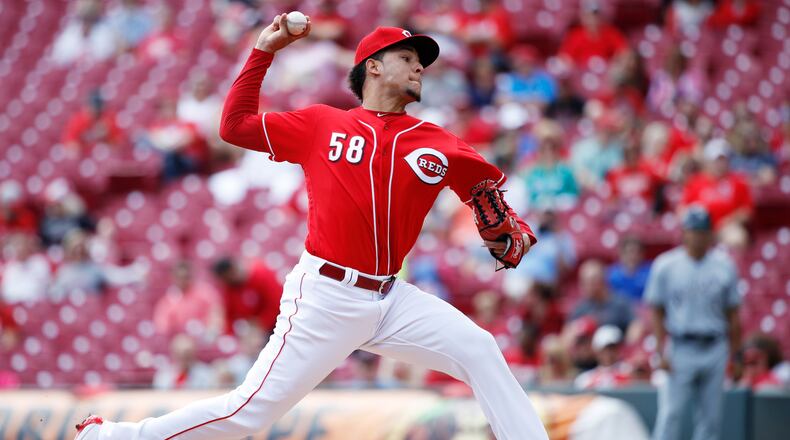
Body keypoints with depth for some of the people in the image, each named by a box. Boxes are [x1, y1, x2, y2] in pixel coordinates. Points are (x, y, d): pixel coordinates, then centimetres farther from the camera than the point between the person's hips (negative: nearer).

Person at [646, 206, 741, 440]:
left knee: (711, 416, 5)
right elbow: (656, 312, 1)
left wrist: (733, 353, 4)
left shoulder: (725, 266, 5)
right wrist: (662, 352, -6)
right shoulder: (666, 266, -1)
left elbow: (732, 313, 9)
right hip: (680, 349, -3)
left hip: (715, 349, 3)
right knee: (670, 413, -8)